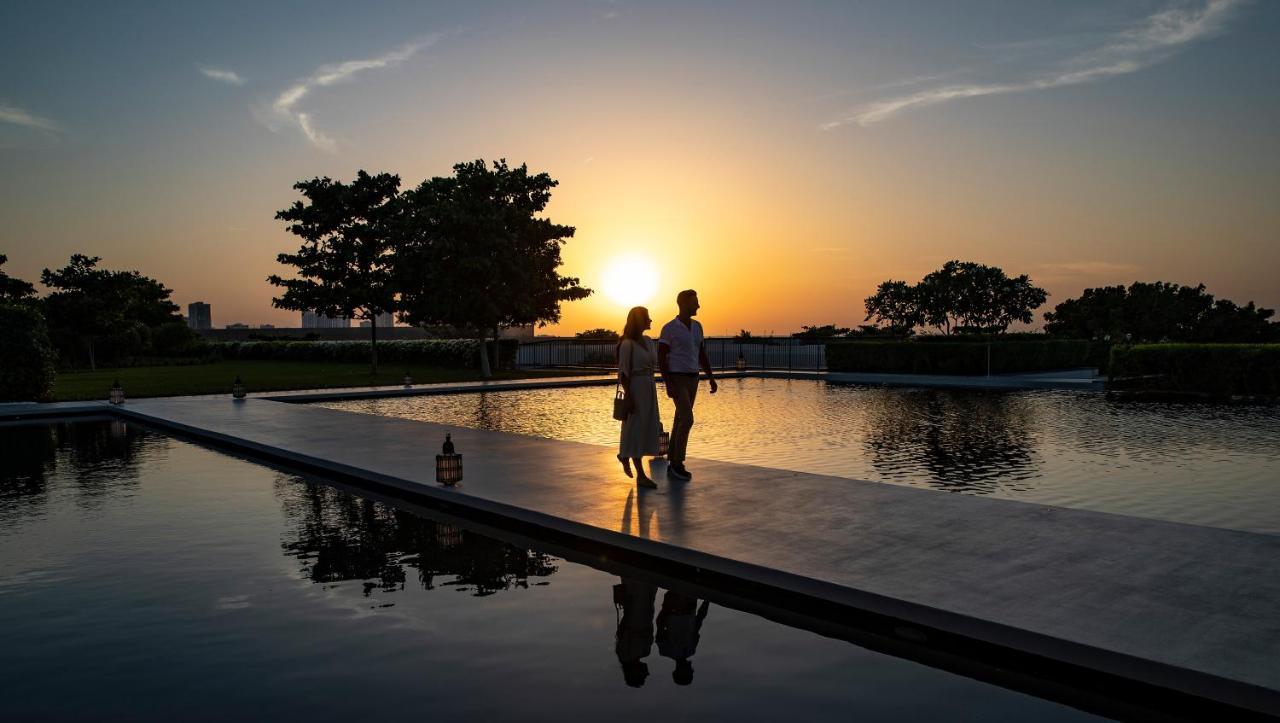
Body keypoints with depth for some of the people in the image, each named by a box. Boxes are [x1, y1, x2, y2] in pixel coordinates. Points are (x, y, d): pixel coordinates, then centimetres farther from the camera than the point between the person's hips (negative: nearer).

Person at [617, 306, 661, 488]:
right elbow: (623, 372, -13)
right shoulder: (627, 344, -11)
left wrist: (653, 392, 16)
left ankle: (625, 455, 37)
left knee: (648, 428, 13)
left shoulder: (648, 341, 12)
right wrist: (629, 396, -17)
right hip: (635, 388, -8)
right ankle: (641, 475, 4)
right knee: (636, 429, -2)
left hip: (649, 387, 8)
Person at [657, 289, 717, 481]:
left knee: (681, 421, 7)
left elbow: (702, 355, 15)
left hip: (692, 380, 7)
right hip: (676, 380, -7)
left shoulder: (697, 326, 10)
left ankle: (673, 465, 13)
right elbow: (661, 358, -12)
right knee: (687, 420, -17)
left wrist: (711, 378, 8)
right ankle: (677, 464, -7)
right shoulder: (669, 328, -11)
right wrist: (668, 384, -21)